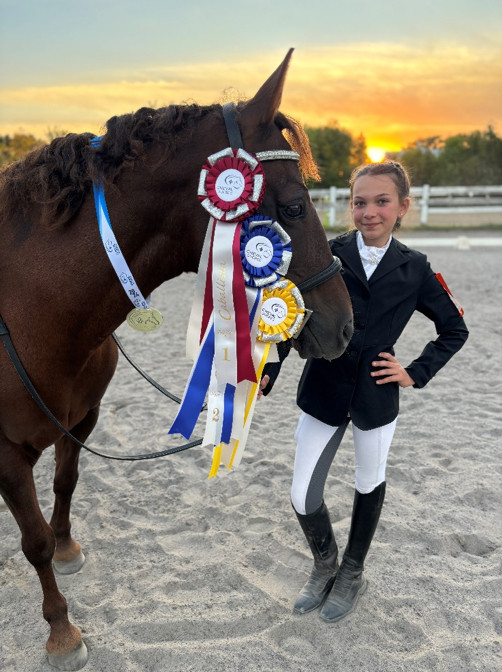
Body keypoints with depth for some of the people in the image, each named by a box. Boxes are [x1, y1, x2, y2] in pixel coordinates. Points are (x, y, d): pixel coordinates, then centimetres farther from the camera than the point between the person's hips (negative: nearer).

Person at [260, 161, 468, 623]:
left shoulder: (414, 268, -3)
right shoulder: (325, 255, -7)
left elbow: (455, 329, 7)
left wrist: (416, 373, -2)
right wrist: (268, 372, -17)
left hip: (376, 395, 1)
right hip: (323, 391, 0)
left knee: (369, 486, 19)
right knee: (304, 499, 2)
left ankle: (352, 575, 45)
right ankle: (326, 566, 36)